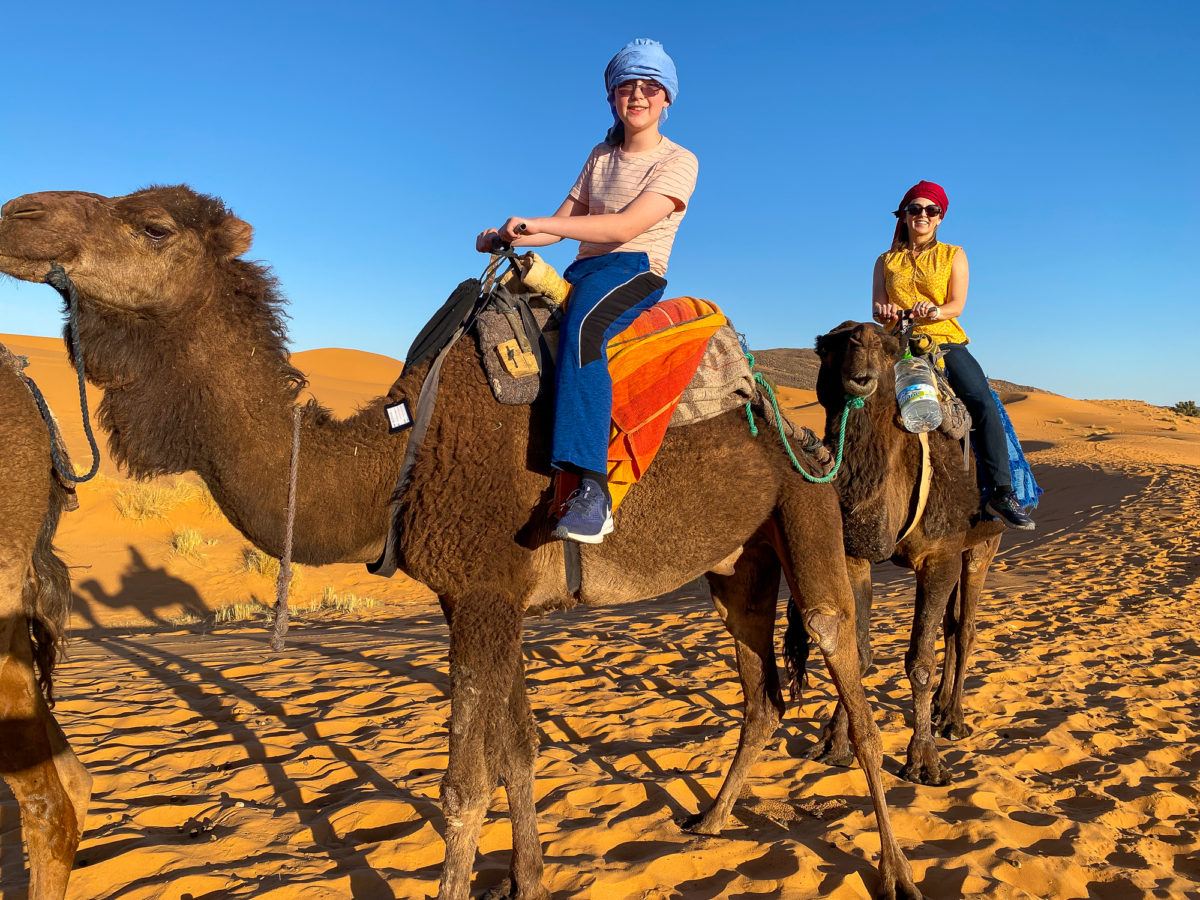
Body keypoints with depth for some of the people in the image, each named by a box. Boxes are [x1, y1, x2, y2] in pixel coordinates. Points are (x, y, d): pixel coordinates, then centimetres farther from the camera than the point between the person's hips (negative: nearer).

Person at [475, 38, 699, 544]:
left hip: (636, 271, -7)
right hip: (583, 269, 7)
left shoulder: (678, 161, 0)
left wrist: (538, 224, -21)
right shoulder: (600, 156, 21)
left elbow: (627, 226, -16)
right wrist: (506, 237, -3)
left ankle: (593, 488, -46)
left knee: (580, 326, -39)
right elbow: (562, 224, 16)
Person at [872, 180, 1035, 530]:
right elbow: (877, 310, 6)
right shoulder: (886, 261, 16)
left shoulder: (953, 255, 14)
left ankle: (1000, 491, -22)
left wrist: (935, 311, -23)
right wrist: (885, 312, -19)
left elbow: (957, 305, 0)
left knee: (984, 403, -24)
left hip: (946, 342, -1)